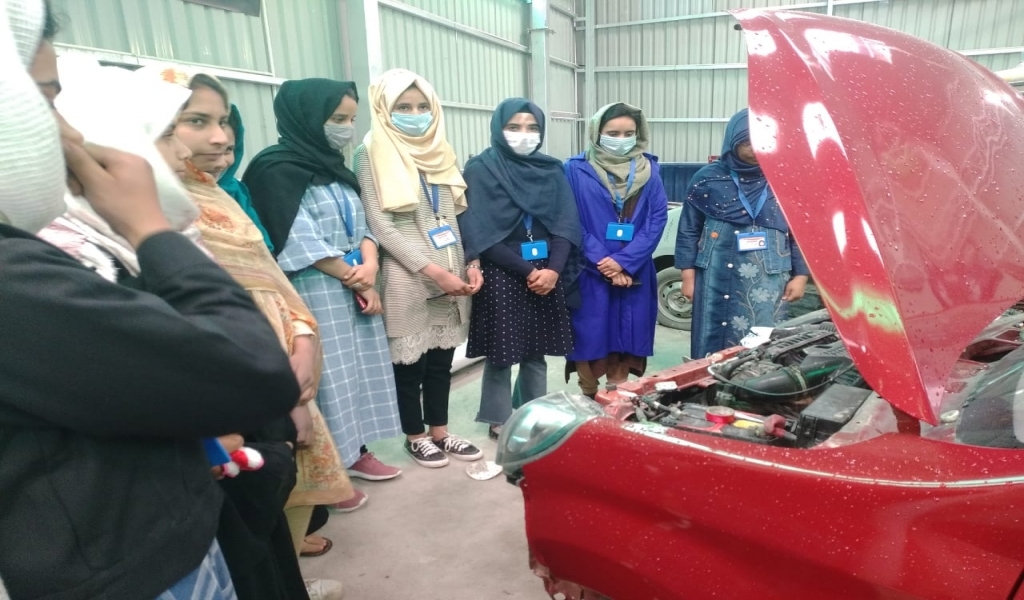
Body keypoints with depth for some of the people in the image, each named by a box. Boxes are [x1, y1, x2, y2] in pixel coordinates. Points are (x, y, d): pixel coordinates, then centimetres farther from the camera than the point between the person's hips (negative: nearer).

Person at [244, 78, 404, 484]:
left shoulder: (334, 167, 14)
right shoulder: (277, 170, -11)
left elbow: (361, 225, 11)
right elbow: (301, 243, -17)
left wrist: (369, 266, -9)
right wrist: (357, 281, -11)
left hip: (356, 290, 8)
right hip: (315, 295, -8)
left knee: (359, 367, 12)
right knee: (327, 376, -2)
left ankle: (356, 452, 26)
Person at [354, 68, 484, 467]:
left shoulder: (440, 150, 13)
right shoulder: (373, 153, -4)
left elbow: (459, 214, 13)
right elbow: (380, 224, -12)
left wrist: (472, 264, 0)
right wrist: (433, 271, -16)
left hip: (453, 274, 5)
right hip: (408, 278, -5)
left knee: (442, 358, 13)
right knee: (411, 361, 6)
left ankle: (439, 431, 29)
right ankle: (416, 436, 25)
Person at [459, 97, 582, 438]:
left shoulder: (551, 170, 9)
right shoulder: (480, 170, -4)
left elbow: (567, 224, 2)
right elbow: (480, 234, -11)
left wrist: (553, 269, -13)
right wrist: (526, 271, -13)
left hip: (546, 274, 4)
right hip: (501, 276, -4)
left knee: (536, 352, 11)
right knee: (502, 352, 4)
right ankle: (499, 420, 21)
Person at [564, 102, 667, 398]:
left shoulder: (649, 169, 8)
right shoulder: (576, 169, 0)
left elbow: (658, 218, 1)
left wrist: (624, 262, -11)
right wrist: (603, 263, -12)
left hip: (634, 275, 3)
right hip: (590, 275, -2)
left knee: (626, 342, 8)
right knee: (591, 341, 2)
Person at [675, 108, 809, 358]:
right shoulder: (708, 178, 3)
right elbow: (689, 230, 5)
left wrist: (800, 275, 3)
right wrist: (688, 274, 1)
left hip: (767, 282, 0)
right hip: (716, 278, 0)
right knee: (711, 346, 6)